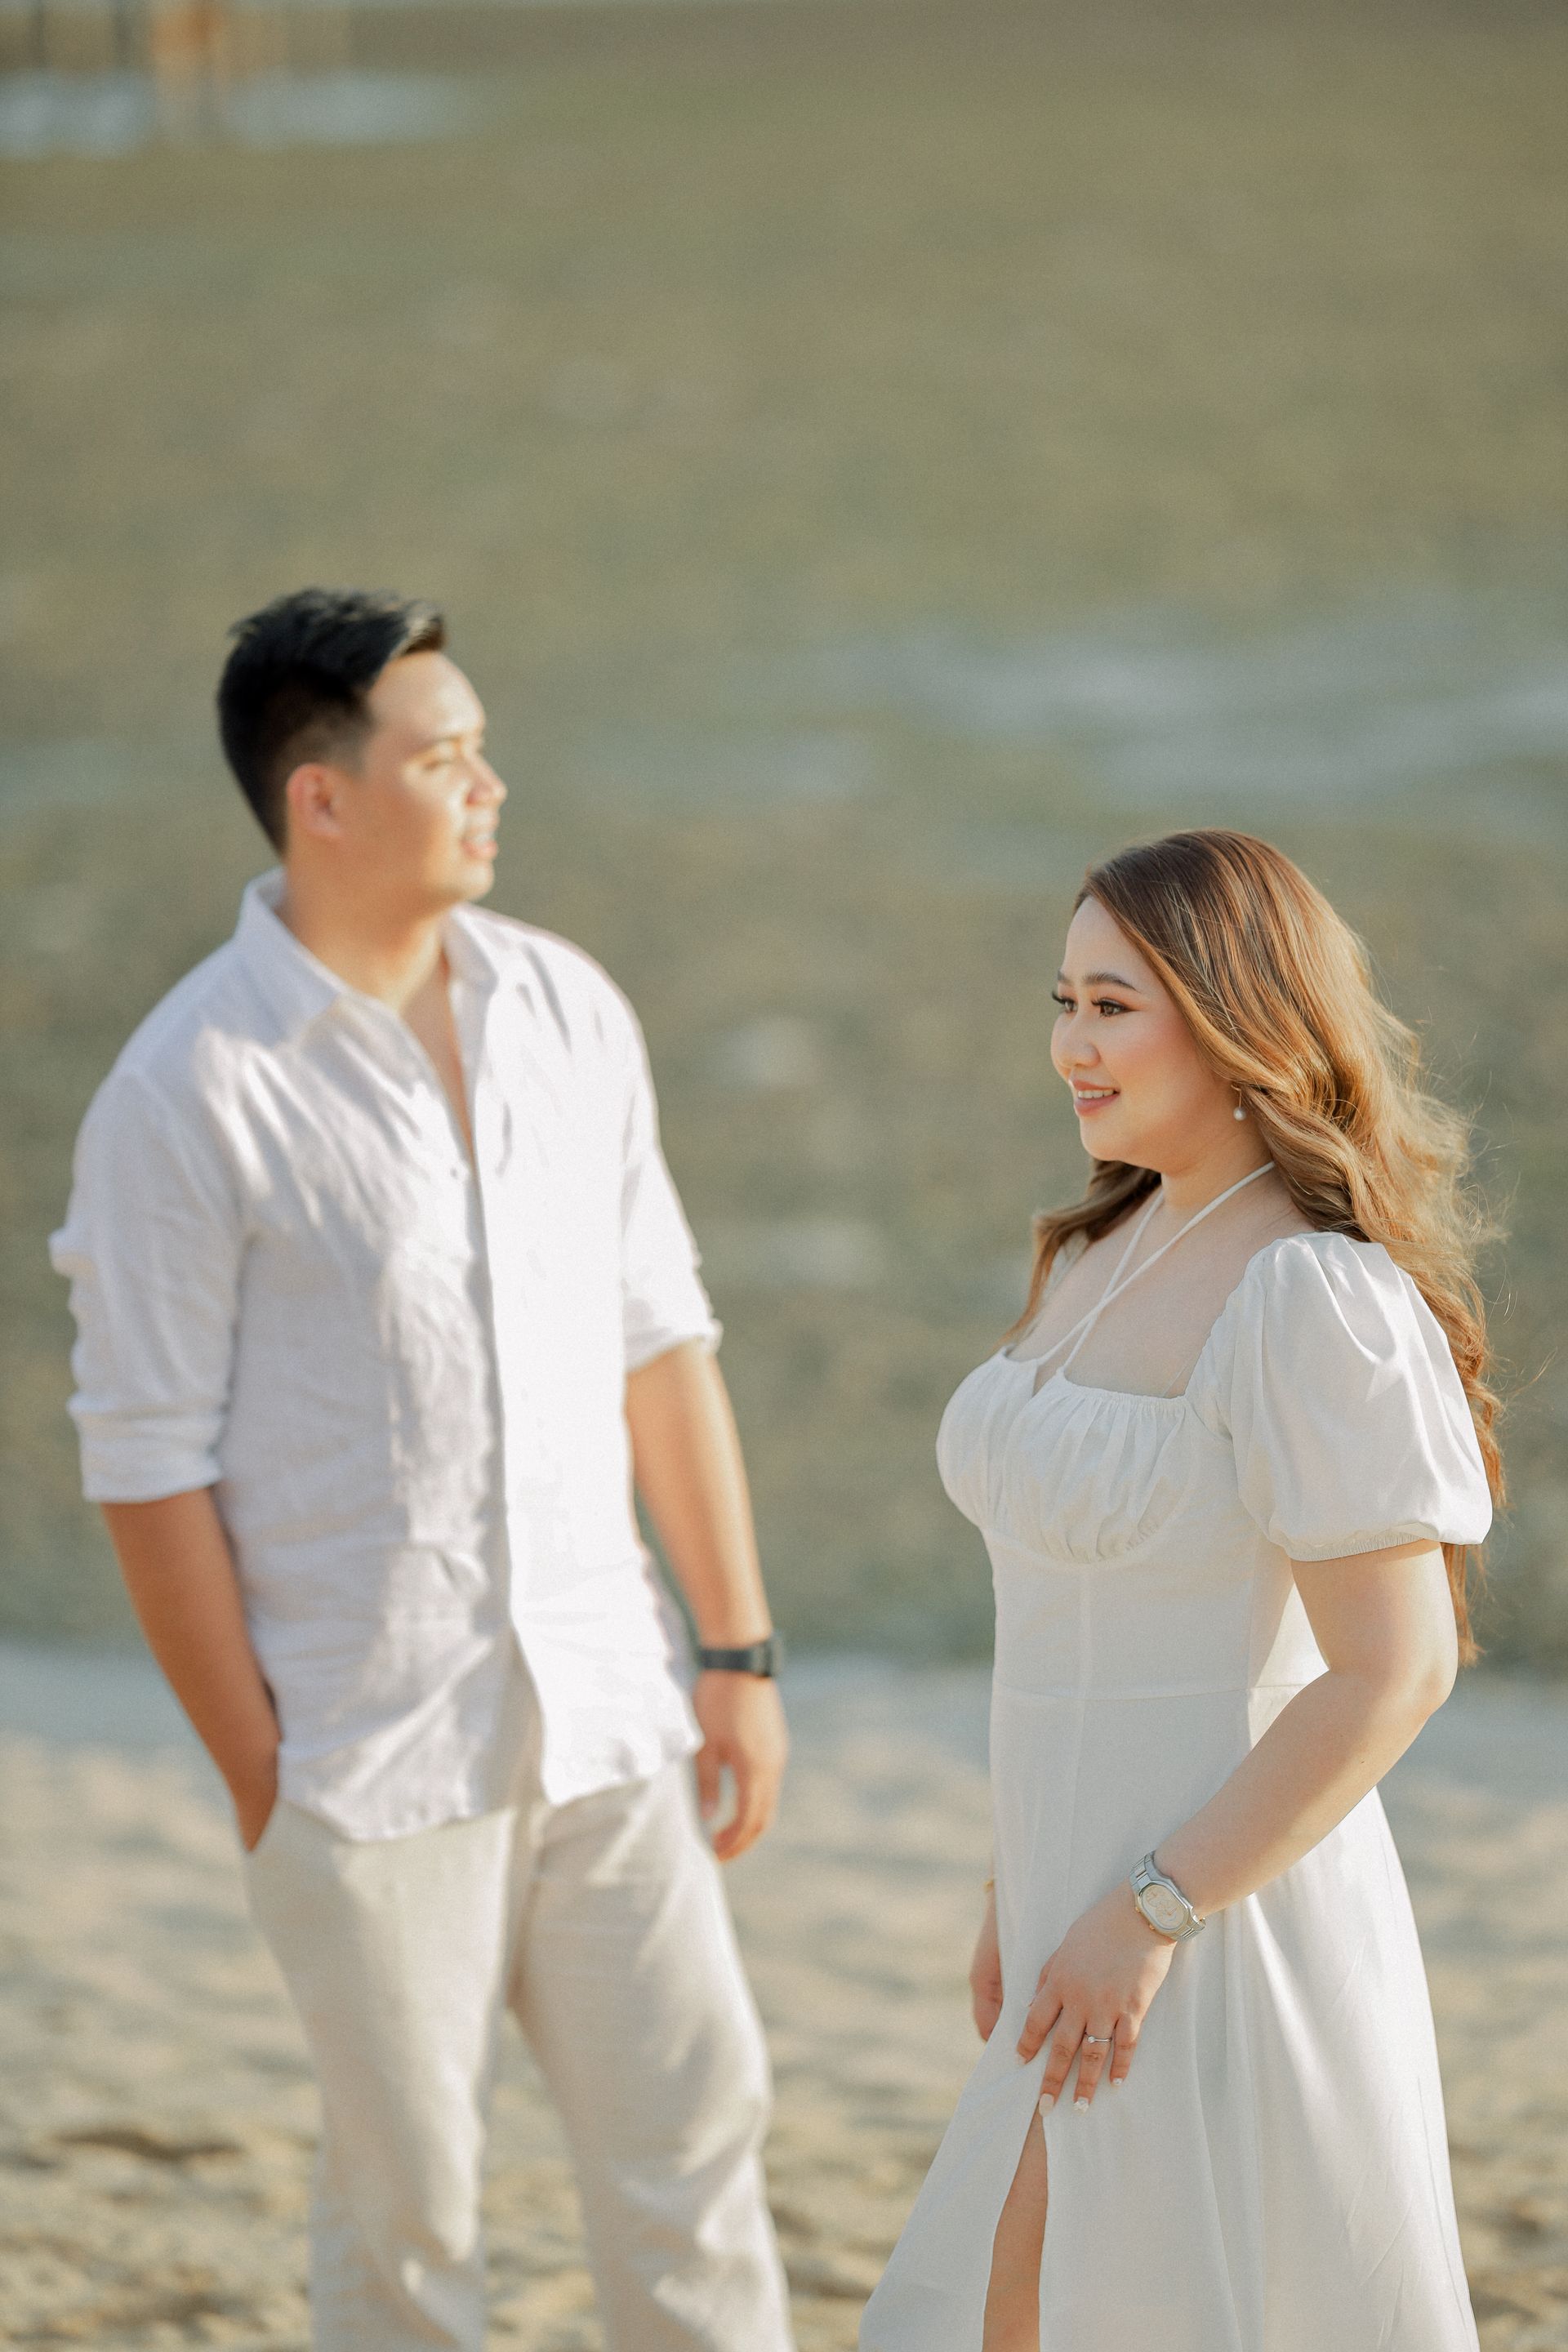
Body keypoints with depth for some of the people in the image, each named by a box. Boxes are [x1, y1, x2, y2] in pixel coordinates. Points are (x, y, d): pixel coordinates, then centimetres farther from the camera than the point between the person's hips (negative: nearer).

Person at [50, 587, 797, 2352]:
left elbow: (658, 1341, 10)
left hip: (601, 1714, 5)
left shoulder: (564, 1007, 5)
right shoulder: (188, 1093, -12)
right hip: (371, 1754, -5)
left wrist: (738, 1650, 8)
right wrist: (256, 1783, -9)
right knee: (408, 2205, 5)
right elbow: (149, 1463, -10)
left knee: (693, 2132, 8)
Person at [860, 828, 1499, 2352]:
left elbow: (1395, 1670, -21)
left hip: (1221, 1937, -9)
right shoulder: (1112, 1259, 11)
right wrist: (1028, 1890, 20)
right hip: (1109, 1906, 9)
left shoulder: (1315, 1300, -17)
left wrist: (1147, 1916, -20)